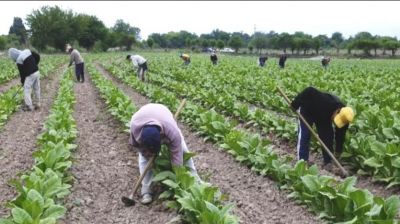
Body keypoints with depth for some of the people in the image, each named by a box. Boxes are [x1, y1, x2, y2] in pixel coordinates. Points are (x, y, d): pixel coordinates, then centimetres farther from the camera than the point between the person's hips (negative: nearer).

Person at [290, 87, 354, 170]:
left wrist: (338, 151, -11)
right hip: (307, 110, -5)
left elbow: (340, 135, -14)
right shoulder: (324, 103, -44)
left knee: (328, 135, -4)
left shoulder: (344, 117, -25)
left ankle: (328, 162, 3)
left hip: (323, 114, 5)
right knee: (304, 134, -14)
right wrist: (295, 104, -33)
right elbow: (309, 91, -39)